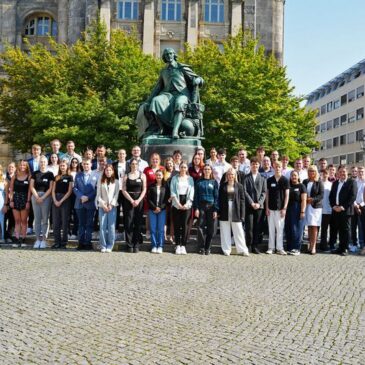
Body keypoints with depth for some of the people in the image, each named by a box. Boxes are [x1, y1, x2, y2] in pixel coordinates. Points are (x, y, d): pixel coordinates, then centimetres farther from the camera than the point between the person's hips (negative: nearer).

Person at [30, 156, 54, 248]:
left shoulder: (50, 174, 5)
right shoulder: (35, 174, 11)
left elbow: (51, 188, -2)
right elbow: (32, 186, 6)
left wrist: (42, 198, -11)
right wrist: (37, 197, -7)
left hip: (46, 196, -2)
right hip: (35, 196, 2)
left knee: (45, 219, -2)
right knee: (37, 218, 2)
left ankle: (44, 239, 1)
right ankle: (38, 239, 5)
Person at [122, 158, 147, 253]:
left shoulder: (142, 175, 7)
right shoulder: (126, 176, 7)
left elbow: (144, 190, 2)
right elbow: (124, 190, 0)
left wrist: (138, 200, -10)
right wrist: (131, 200, -11)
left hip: (139, 201, 0)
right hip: (128, 201, 0)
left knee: (138, 223, 0)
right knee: (128, 223, -3)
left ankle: (136, 245, 5)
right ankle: (130, 245, 3)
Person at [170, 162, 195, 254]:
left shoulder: (190, 179, 9)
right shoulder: (175, 178, 6)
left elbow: (191, 192, 4)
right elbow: (172, 192, 0)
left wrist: (187, 204, -8)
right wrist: (178, 203, -9)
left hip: (187, 204, 0)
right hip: (176, 204, 0)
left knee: (185, 225, -3)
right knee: (177, 225, 0)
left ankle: (183, 245, 1)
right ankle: (178, 245, 5)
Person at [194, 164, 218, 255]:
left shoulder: (214, 182, 6)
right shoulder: (199, 182, 6)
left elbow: (216, 196, 3)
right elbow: (196, 196, 4)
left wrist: (215, 210, -4)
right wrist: (196, 208, -5)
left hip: (211, 206, 0)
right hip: (201, 206, 0)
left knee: (210, 228, 2)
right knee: (201, 227, -5)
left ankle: (208, 248, 11)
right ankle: (202, 247, 2)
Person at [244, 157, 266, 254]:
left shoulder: (262, 178, 14)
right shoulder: (246, 178, 5)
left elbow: (264, 192, 7)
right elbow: (245, 191, -2)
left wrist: (259, 203, -7)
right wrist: (251, 203, -11)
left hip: (259, 206, 2)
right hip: (248, 206, -2)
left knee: (257, 228, 3)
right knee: (249, 227, -5)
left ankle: (255, 246, 8)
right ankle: (248, 246, 2)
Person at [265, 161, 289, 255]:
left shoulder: (285, 180, 1)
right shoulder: (269, 180, 7)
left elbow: (286, 195, -1)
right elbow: (267, 194, 8)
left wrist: (284, 208, -8)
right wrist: (267, 207, 2)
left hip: (280, 208, -2)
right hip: (271, 208, 2)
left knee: (280, 228, 0)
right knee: (271, 228, 6)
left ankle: (280, 248, 6)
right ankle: (271, 247, 11)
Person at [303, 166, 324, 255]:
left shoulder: (319, 182, 0)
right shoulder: (305, 182, 11)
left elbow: (321, 195, -5)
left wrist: (312, 199, -17)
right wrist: (305, 199, -6)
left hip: (316, 206, -4)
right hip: (307, 206, 4)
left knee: (314, 227, -5)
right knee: (309, 227, 6)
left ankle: (313, 246, -3)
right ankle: (310, 245, 11)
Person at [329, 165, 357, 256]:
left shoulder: (352, 182, 0)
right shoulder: (335, 183, 18)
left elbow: (353, 197, -9)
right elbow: (331, 196, 16)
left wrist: (343, 207, -14)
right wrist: (333, 206, -1)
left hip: (346, 210, -5)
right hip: (336, 210, 5)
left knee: (345, 230, -1)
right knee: (335, 229, 5)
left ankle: (344, 249, 6)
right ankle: (340, 248, 14)